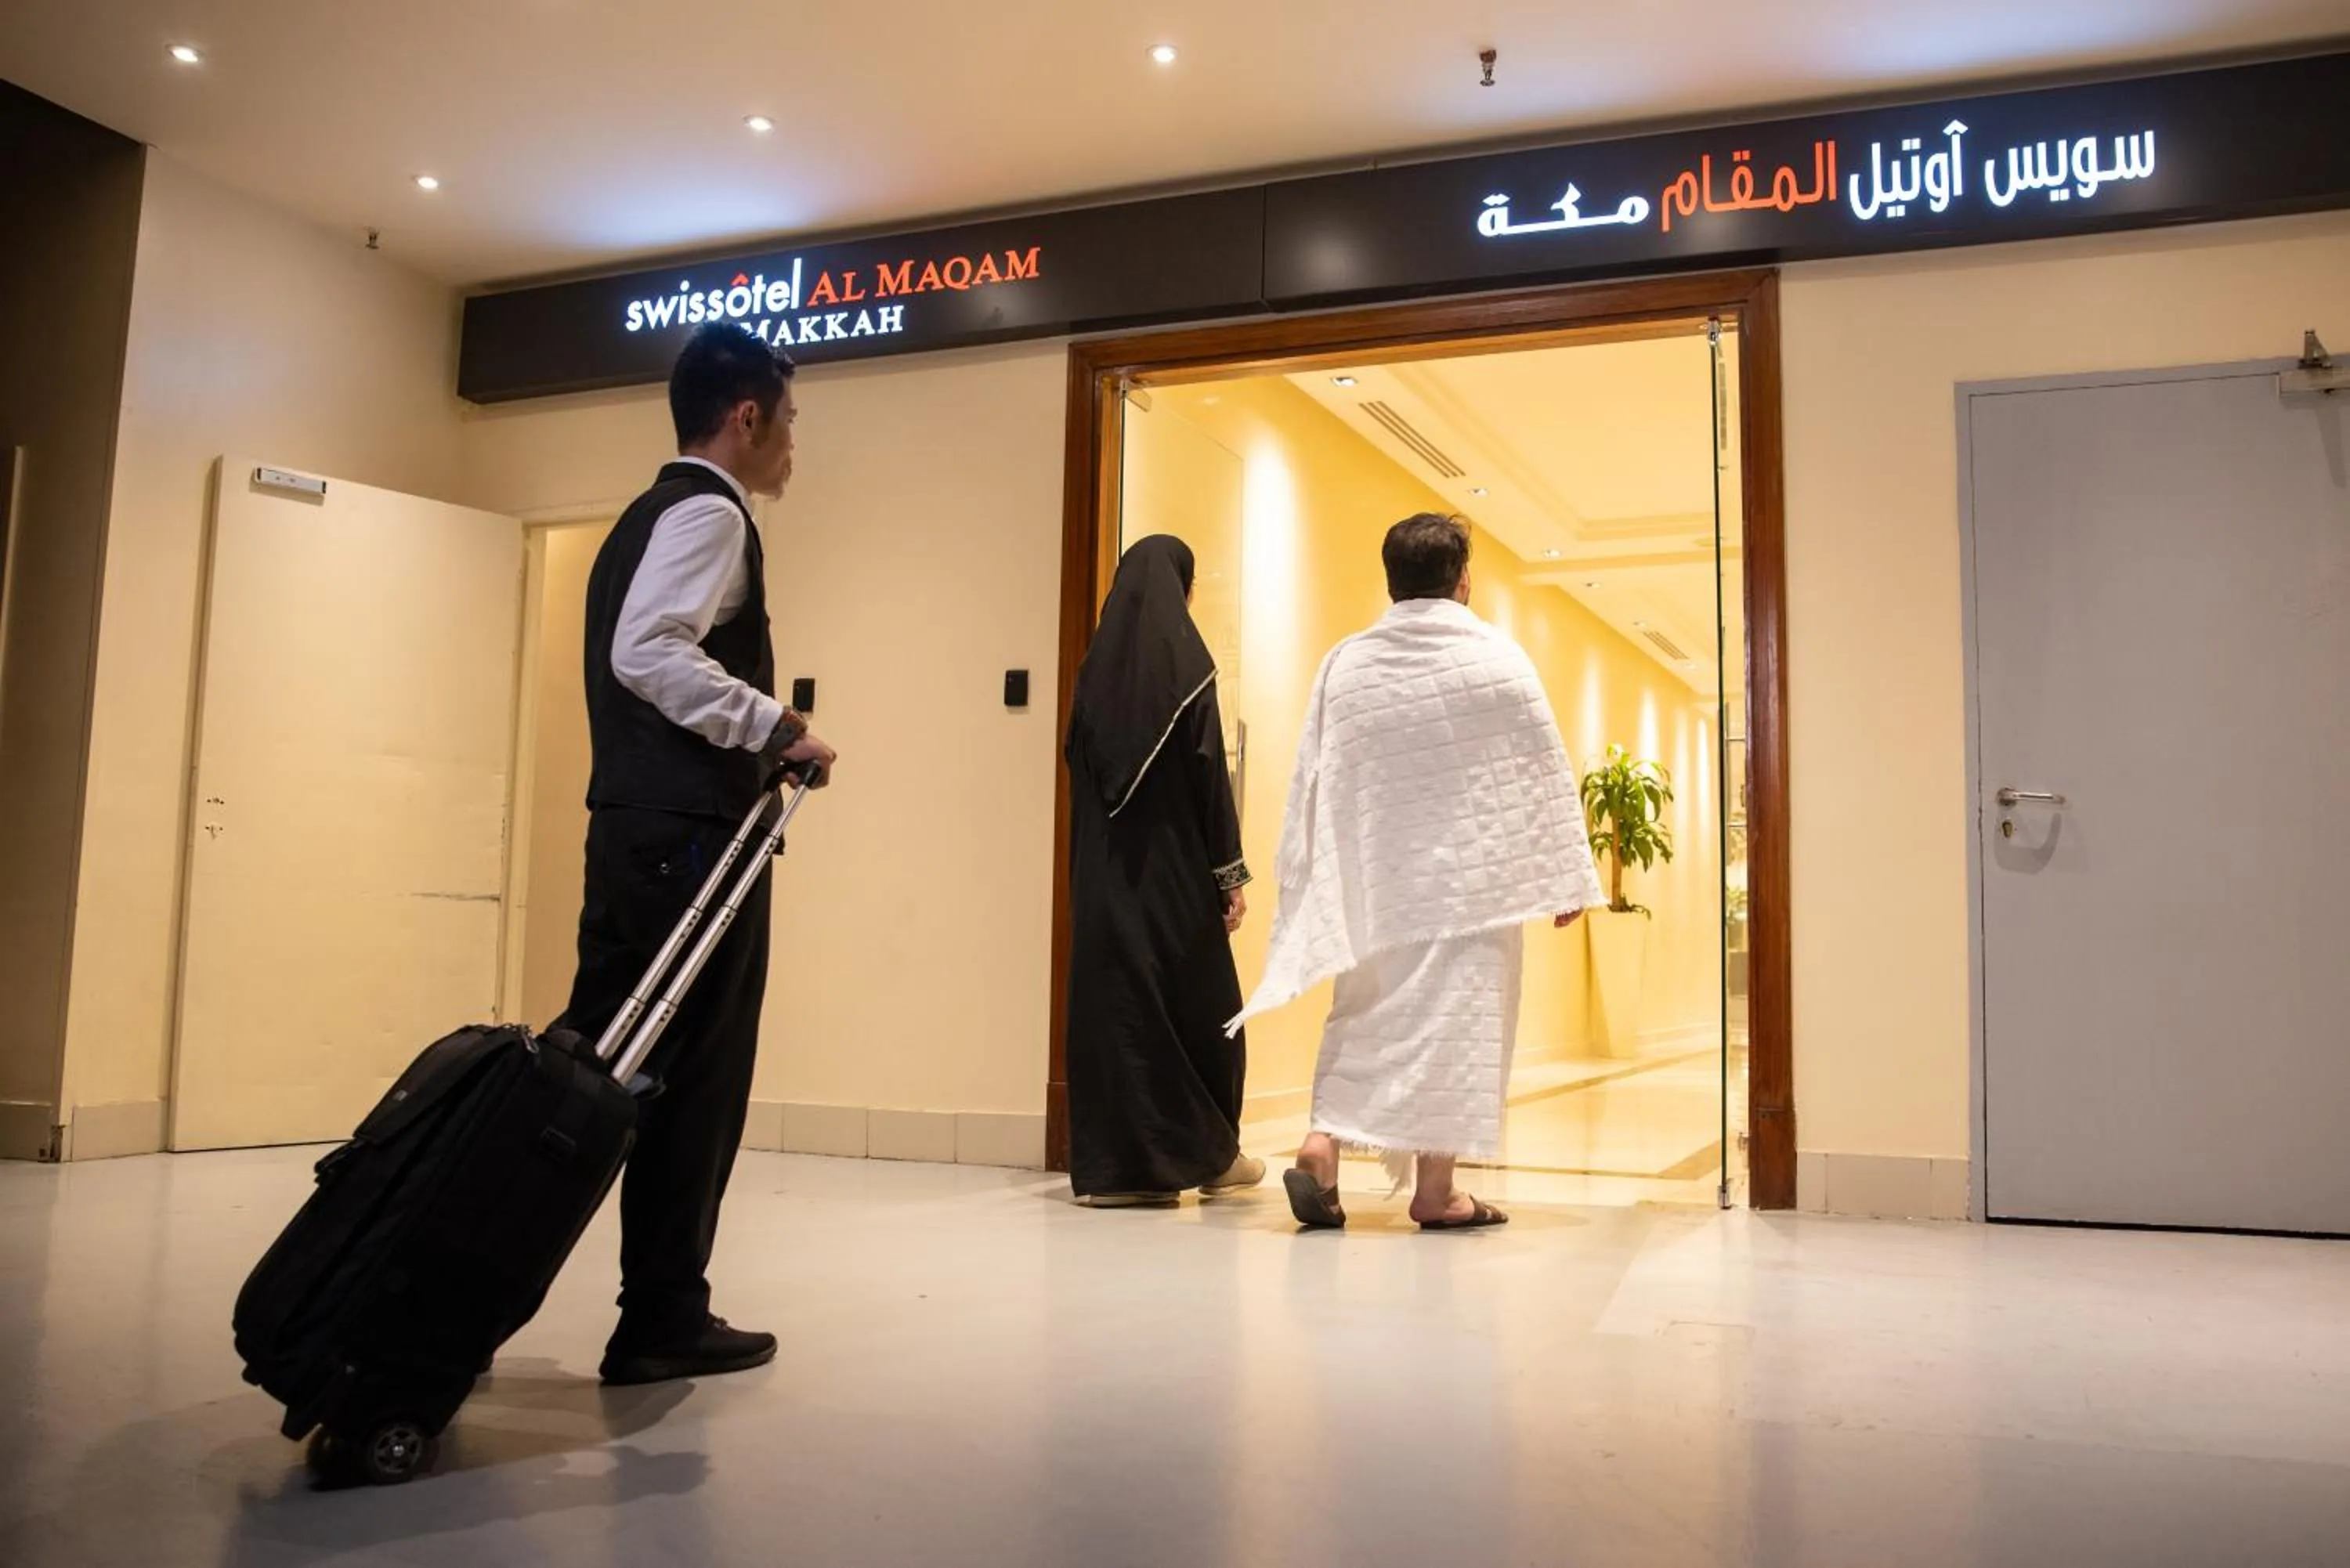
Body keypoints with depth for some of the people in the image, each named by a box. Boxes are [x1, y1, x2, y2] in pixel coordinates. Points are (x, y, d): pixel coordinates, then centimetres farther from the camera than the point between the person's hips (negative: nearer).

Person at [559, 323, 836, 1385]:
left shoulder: (652, 515, 22)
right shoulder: (707, 512, -8)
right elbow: (649, 652, -23)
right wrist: (776, 727, -19)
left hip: (638, 823, 9)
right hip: (690, 831, -9)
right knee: (691, 1079, -1)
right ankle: (665, 1321, 9)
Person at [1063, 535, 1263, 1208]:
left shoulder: (1097, 663, 7)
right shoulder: (1185, 660, -8)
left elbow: (1079, 765, 8)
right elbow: (1209, 771, -11)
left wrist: (1090, 864, 14)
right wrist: (1232, 872, -7)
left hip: (1103, 867, 5)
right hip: (1174, 863, -5)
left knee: (1112, 994, 6)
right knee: (1202, 1000, 9)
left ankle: (1112, 1163, 6)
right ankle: (1209, 1153, 22)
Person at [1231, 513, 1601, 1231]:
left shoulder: (1344, 663, 2)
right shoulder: (1496, 658, -4)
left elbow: (1311, 783, 5)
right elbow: (1544, 774, -3)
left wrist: (1314, 887, 12)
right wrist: (1566, 878, 4)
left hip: (1373, 877, 3)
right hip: (1471, 876, -3)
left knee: (1368, 1013, 14)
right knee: (1458, 1017, 2)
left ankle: (1322, 1141, -2)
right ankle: (1435, 1188, 5)